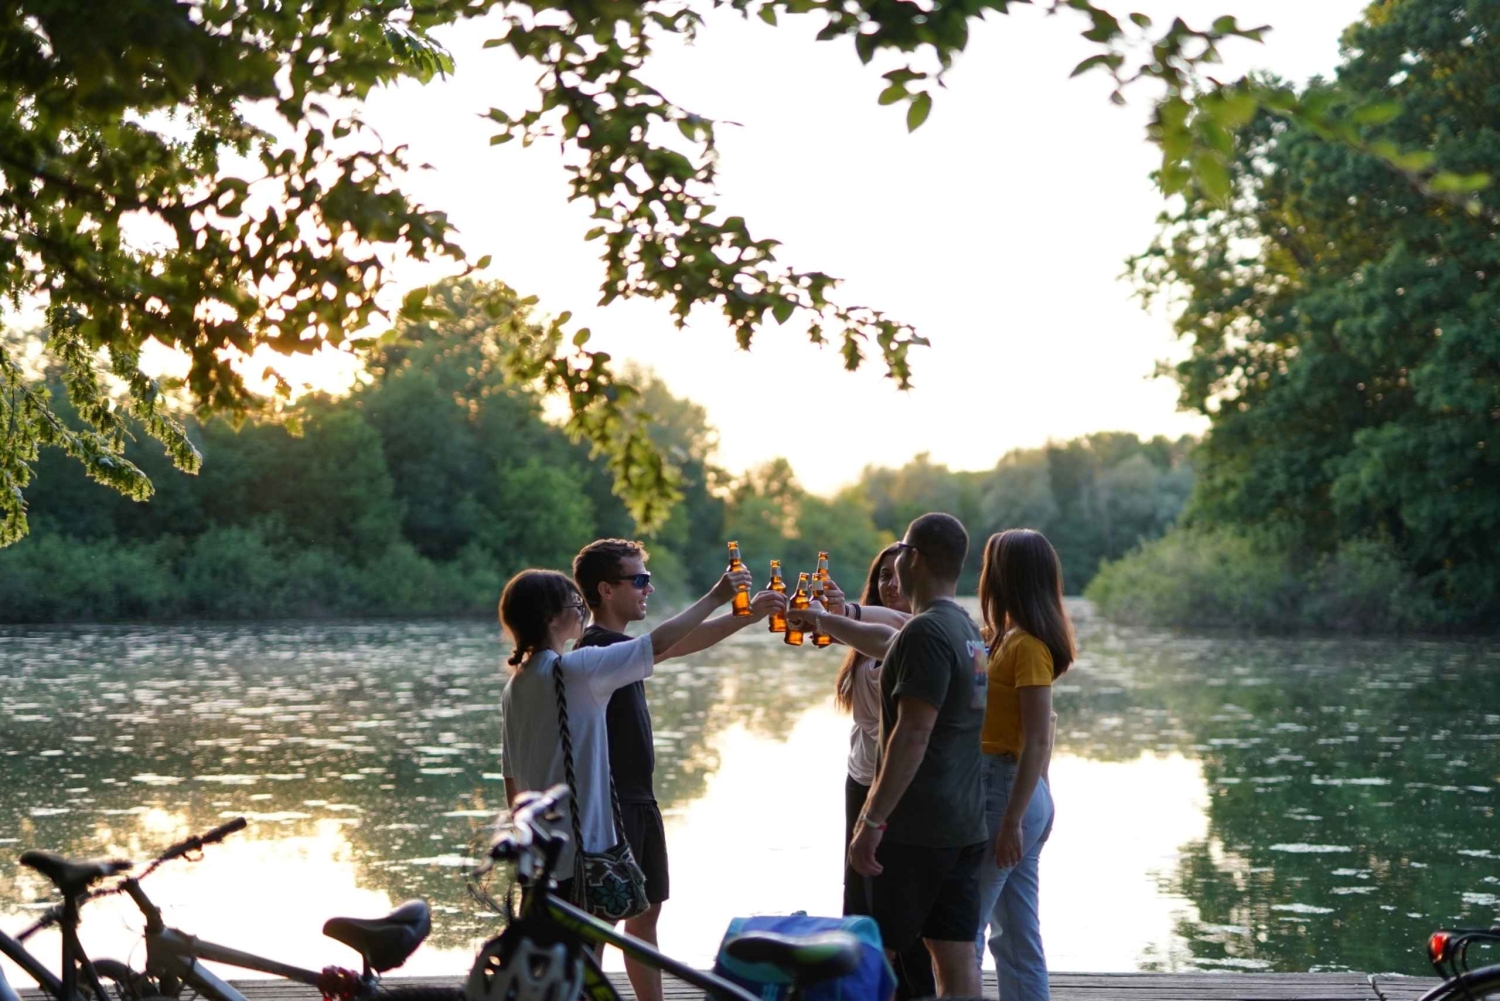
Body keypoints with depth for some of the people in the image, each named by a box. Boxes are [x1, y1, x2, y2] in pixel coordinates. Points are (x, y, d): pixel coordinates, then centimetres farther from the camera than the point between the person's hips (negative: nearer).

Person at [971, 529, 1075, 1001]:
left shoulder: (1025, 644, -16)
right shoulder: (1003, 637, 11)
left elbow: (1038, 742, -19)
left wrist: (1011, 821, -21)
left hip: (1006, 790, -9)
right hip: (1001, 785, 9)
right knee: (1017, 939, 11)